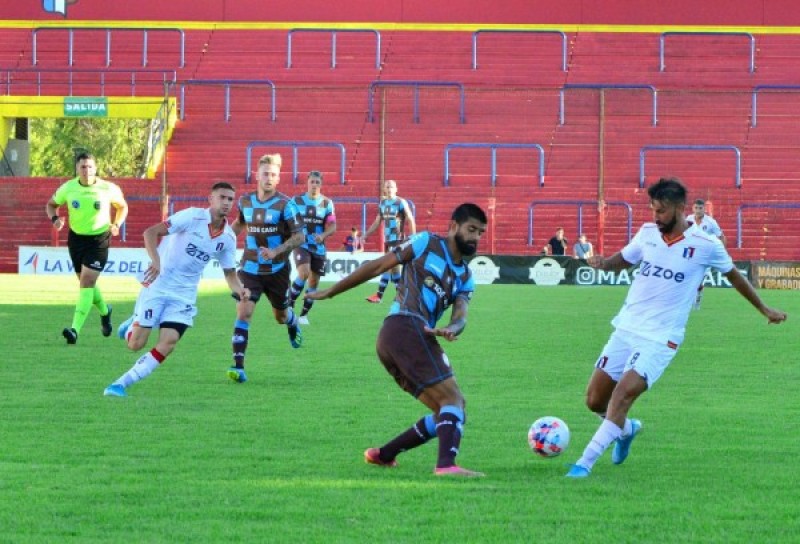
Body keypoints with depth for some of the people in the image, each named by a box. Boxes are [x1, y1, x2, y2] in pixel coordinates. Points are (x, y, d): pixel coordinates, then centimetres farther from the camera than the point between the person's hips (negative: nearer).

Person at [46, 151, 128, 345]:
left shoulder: (108, 189, -12)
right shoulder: (68, 188, -8)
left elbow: (122, 207, 6)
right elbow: (51, 204, 10)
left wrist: (116, 224, -11)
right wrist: (55, 218, -12)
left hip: (99, 240, -4)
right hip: (76, 238, 4)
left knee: (87, 282, -16)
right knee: (85, 282, 16)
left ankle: (75, 329, -23)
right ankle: (104, 311, 46)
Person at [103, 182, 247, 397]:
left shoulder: (228, 238, 3)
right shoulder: (192, 217, -13)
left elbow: (230, 273, 12)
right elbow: (151, 232, -17)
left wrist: (240, 290, -11)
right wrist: (155, 260, -33)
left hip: (184, 295, 4)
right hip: (159, 285, -4)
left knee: (168, 344, -15)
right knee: (136, 344, -7)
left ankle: (121, 384, -5)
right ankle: (133, 324, 30)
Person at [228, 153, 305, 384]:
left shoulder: (285, 204, -12)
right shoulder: (245, 201, 1)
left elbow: (298, 236, -13)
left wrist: (276, 251, -27)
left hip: (277, 270, -1)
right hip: (250, 268, 1)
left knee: (281, 316, 17)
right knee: (243, 312, -17)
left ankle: (293, 323, 58)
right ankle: (238, 366, -21)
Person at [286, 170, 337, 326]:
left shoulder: (327, 203, 2)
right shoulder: (297, 200, 1)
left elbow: (332, 226, -3)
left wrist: (323, 235, -21)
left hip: (318, 247, 2)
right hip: (301, 244, -2)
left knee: (314, 281, 6)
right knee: (304, 273, -25)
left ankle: (304, 314, 20)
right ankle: (289, 304, -9)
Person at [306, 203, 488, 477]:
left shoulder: (465, 278, 24)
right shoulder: (426, 244, 5)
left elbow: (460, 315, 5)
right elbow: (376, 266, 7)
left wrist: (452, 328, -20)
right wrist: (330, 292, 8)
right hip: (406, 327, -8)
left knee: (450, 413, 9)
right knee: (453, 399, -18)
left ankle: (383, 455, 15)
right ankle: (446, 464, -35)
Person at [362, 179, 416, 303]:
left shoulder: (401, 203, -8)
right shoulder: (382, 203, 11)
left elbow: (411, 220, -8)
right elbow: (377, 222, 19)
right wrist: (365, 235, 14)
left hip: (398, 240, -7)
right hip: (388, 240, 7)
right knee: (394, 267, 6)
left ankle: (379, 295, -8)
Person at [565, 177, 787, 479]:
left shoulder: (706, 245, -8)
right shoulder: (648, 233, 3)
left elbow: (734, 275, 9)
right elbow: (623, 259, 18)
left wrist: (764, 309, 19)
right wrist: (603, 262, -6)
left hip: (660, 338, -5)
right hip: (626, 328, 5)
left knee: (623, 394, -22)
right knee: (595, 400, 5)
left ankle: (585, 464, -17)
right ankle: (627, 429, 38)